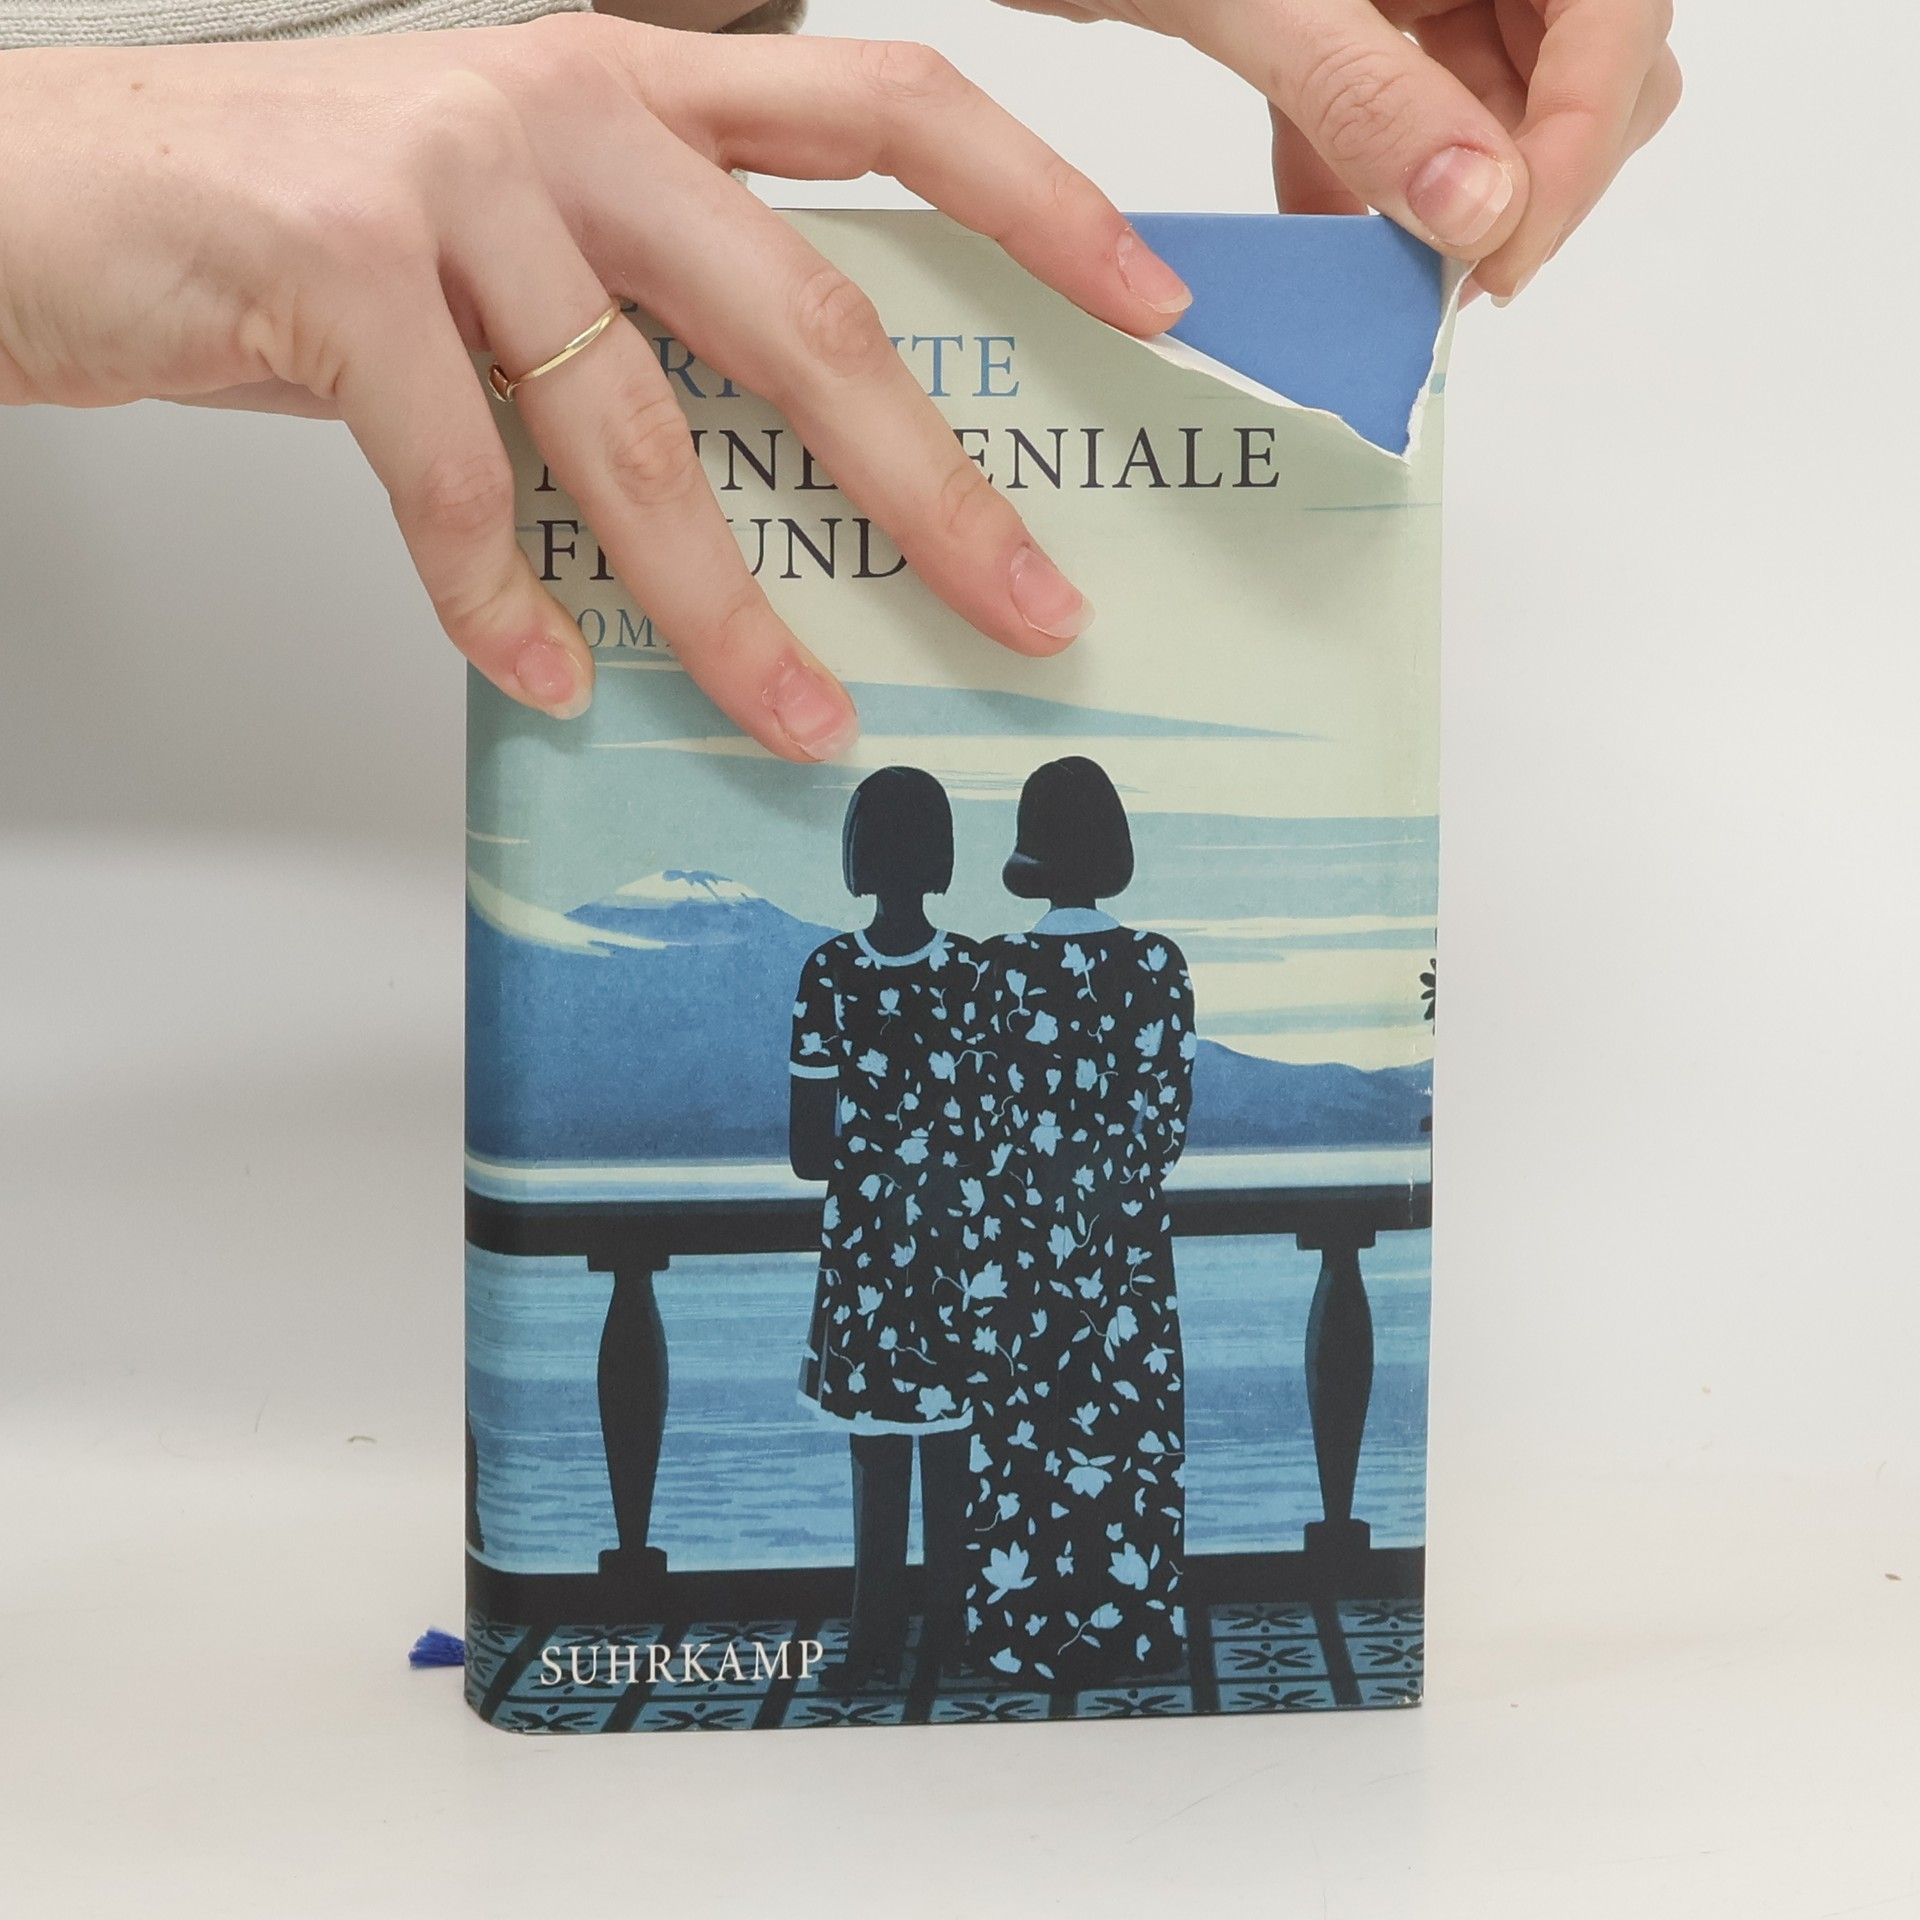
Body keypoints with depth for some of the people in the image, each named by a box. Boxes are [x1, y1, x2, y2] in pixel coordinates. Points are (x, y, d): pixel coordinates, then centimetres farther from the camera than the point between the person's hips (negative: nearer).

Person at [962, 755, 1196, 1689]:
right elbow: (1170, 1112, -2)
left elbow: (979, 1120, -6)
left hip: (1020, 1244, -1)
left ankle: (1024, 1636, 15)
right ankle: (1132, 1632, 19)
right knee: (1128, 1428, 10)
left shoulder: (996, 971, -10)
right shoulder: (1159, 965, -6)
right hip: (1128, 1248, 2)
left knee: (1021, 1434, 7)